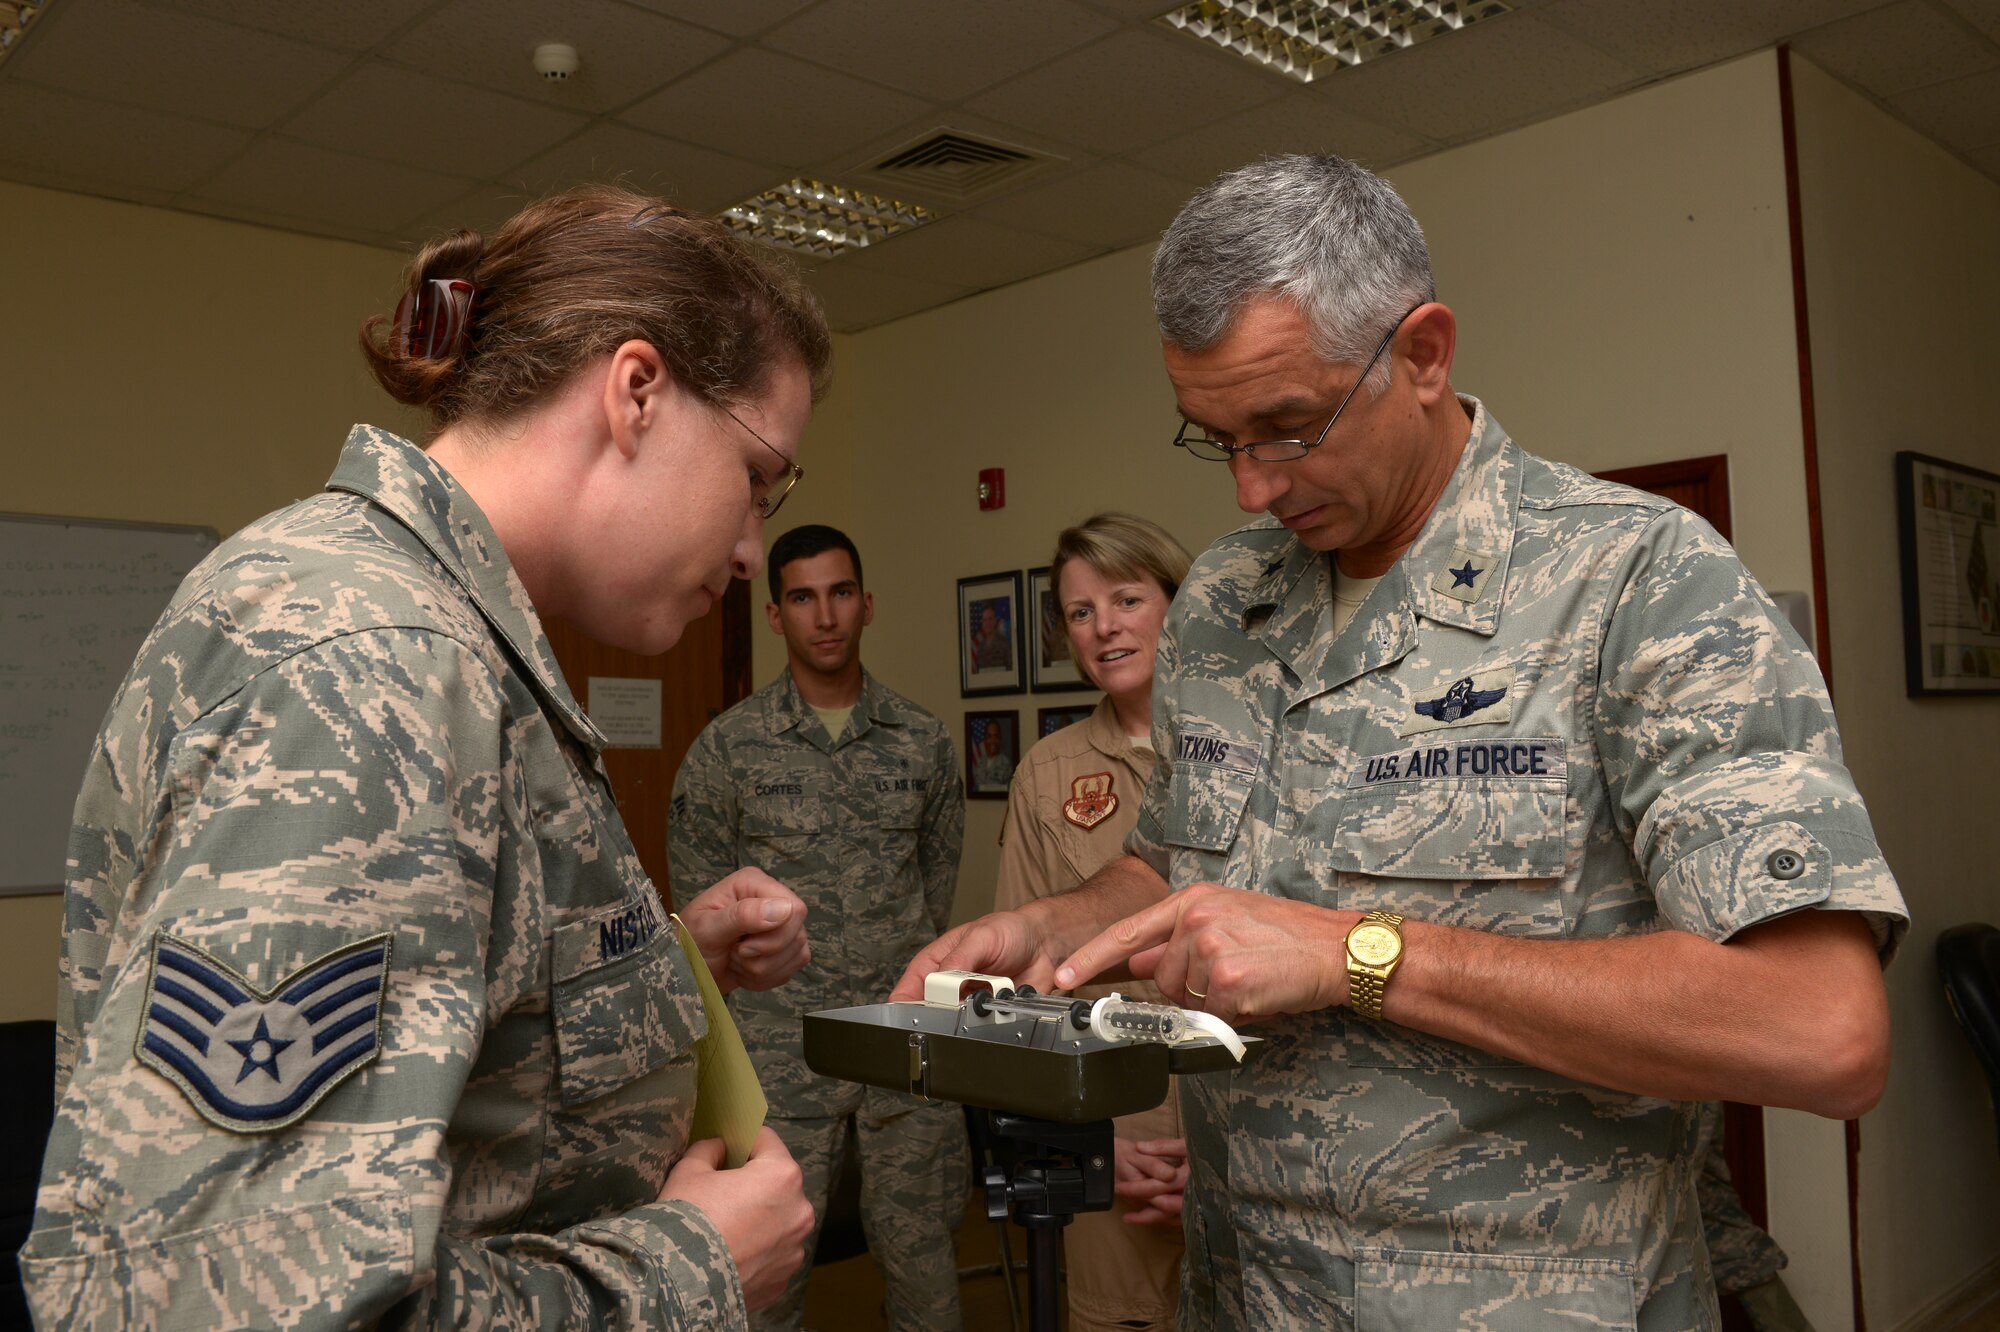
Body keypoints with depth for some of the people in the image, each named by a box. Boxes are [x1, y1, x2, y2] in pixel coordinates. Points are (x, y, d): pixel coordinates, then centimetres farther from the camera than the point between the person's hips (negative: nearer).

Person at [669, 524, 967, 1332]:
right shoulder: (727, 747, -1)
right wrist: (779, 983, 2)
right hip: (782, 1044, -2)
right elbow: (702, 900, 3)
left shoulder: (923, 742, 6)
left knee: (921, 1249, 11)